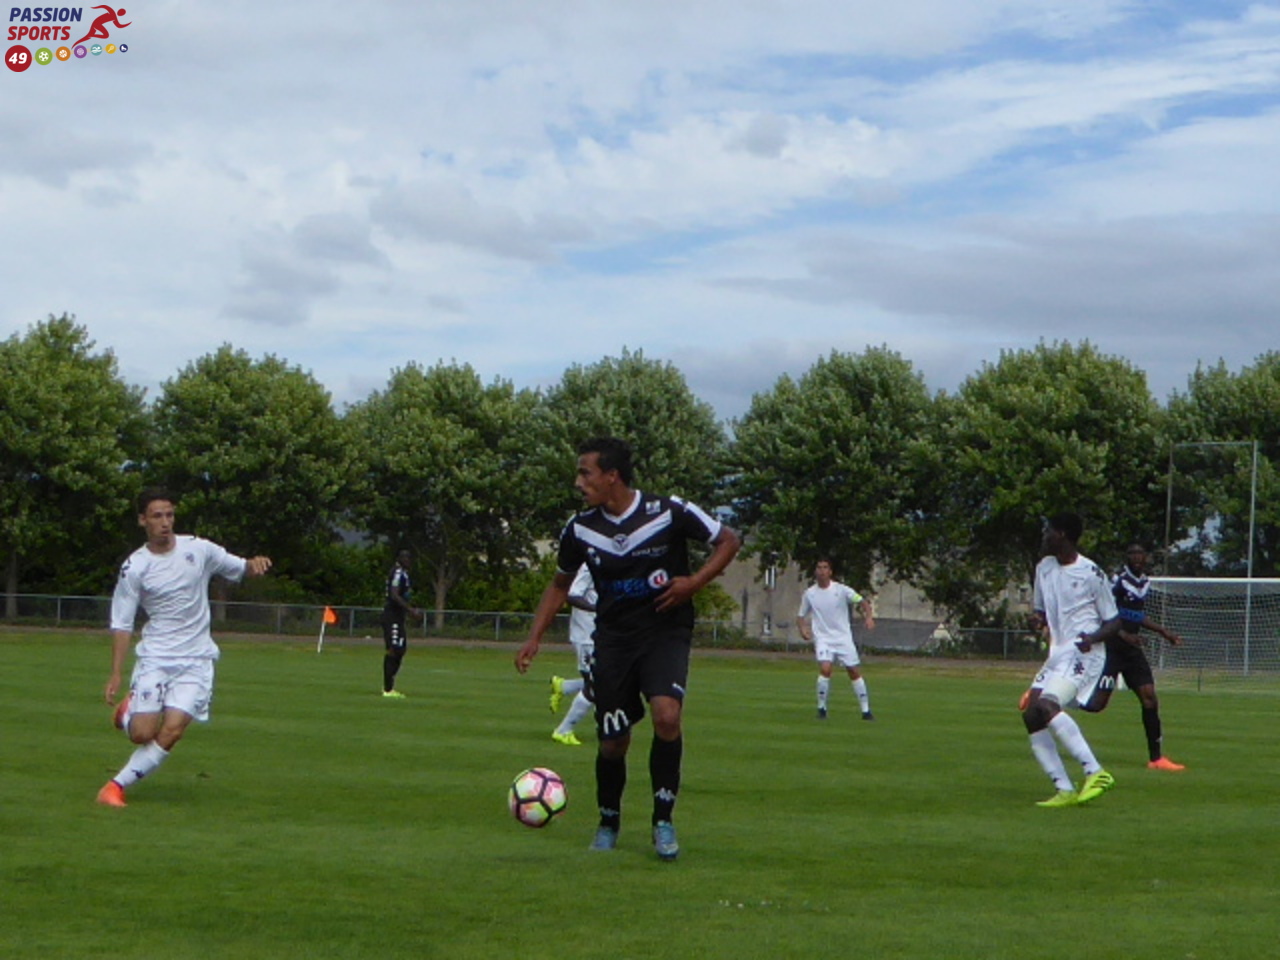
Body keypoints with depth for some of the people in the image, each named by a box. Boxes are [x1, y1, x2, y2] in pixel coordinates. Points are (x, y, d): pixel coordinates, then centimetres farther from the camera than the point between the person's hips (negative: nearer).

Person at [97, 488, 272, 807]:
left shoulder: (199, 550, -1)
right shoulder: (134, 568, -4)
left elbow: (240, 569, 11)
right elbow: (122, 623, -1)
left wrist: (254, 564, -14)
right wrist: (116, 674, -8)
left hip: (196, 660, 1)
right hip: (154, 658, -1)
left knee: (172, 730, -14)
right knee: (143, 733, -10)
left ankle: (117, 785, -1)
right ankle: (127, 713, 26)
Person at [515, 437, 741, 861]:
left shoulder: (670, 512, -14)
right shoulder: (580, 529, -2)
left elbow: (729, 540, -1)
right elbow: (560, 583, 15)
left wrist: (695, 582, -15)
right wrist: (534, 638, 7)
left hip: (665, 631, -3)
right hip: (613, 637, 3)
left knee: (667, 716, -25)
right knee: (613, 741, 1)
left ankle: (663, 821, -8)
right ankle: (608, 822, 28)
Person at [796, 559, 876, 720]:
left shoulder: (841, 590, -4)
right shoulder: (809, 594, 2)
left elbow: (862, 602, -3)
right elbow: (801, 616, 12)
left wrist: (868, 617, -22)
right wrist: (802, 628, -8)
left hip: (843, 637, 0)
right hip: (823, 639, 0)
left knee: (854, 671, 2)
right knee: (825, 669, -22)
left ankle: (866, 710, 12)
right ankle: (822, 708, -7)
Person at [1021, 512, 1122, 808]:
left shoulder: (1092, 574, -9)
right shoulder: (1044, 568, 12)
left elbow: (1113, 622, -2)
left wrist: (1093, 637, -22)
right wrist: (1040, 621, -1)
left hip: (1083, 655, -8)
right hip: (1057, 654, 8)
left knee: (1046, 706, -28)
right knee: (1031, 716, -4)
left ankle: (1095, 772, -26)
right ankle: (1064, 790, -2)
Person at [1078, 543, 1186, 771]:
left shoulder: (1145, 581, 12)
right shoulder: (1118, 580, -14)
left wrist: (1164, 632, 26)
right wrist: (1124, 635, -27)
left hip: (1132, 649, 8)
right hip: (1112, 647, -8)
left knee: (1149, 698, 0)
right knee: (1097, 703, -13)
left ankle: (1156, 757, 5)